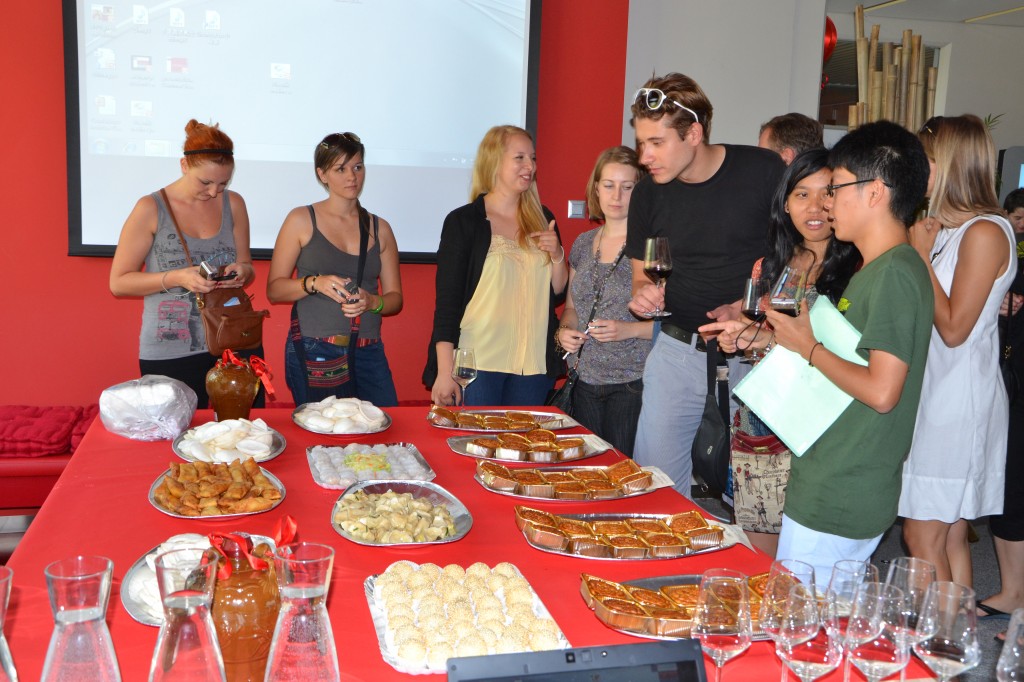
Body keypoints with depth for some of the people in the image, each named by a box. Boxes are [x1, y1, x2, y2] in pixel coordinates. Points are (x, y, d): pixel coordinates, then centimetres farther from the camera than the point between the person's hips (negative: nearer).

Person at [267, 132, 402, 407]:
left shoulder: (379, 229, 13)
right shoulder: (302, 220, 4)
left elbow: (395, 298, 12)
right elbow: (274, 289, 2)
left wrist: (372, 302, -9)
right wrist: (315, 283, -15)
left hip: (367, 352, 3)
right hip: (313, 354, -3)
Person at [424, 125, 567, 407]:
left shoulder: (543, 220, 12)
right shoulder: (463, 221, -2)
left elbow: (558, 294, 16)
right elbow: (447, 301, -6)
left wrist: (557, 256, -4)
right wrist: (444, 372, -12)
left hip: (533, 366, 4)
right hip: (476, 364, -4)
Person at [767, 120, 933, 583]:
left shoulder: (895, 272, -18)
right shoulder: (874, 269, 14)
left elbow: (881, 391, -25)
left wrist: (808, 347, -14)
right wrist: (778, 340, 10)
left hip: (834, 505, -10)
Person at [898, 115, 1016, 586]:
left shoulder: (985, 233, -14)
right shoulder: (948, 229, 11)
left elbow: (954, 328, -17)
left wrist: (921, 256, -13)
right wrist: (919, 250, 5)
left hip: (958, 397, -9)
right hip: (934, 391, 9)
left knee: (922, 534, -4)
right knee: (950, 535, 14)